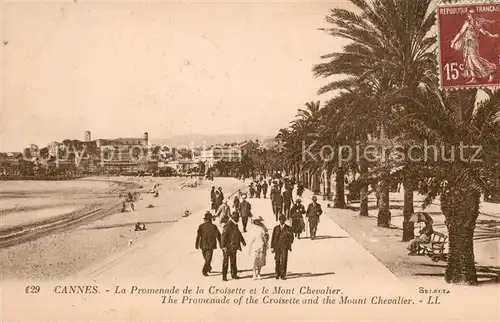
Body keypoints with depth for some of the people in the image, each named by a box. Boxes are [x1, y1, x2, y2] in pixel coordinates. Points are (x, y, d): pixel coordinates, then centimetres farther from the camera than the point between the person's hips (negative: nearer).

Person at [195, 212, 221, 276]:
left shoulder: (201, 226, -3)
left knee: (206, 258, 22)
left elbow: (198, 236, -4)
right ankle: (204, 270, -13)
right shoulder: (213, 226, -8)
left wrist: (196, 244, 3)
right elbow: (218, 235, -4)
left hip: (203, 245, 3)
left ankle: (209, 268, 38)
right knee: (208, 258, 0)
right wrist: (221, 244, 6)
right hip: (210, 245, -3)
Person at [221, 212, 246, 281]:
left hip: (234, 247, 9)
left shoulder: (235, 225, 10)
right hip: (227, 247, -9)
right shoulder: (228, 226, -19)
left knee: (233, 261, 16)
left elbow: (238, 233, 25)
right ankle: (224, 276, 4)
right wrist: (223, 246, -25)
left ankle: (234, 274, 26)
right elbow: (223, 236, -22)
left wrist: (243, 241, 27)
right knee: (226, 261, -2)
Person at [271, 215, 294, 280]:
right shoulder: (276, 228, 12)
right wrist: (272, 247, 5)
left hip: (285, 246, -2)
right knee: (277, 260, 1)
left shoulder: (288, 228, 7)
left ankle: (283, 275, -2)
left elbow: (291, 238, 8)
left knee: (284, 261, -8)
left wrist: (288, 244, -8)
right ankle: (277, 274, 14)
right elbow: (273, 238, 11)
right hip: (277, 246, 2)